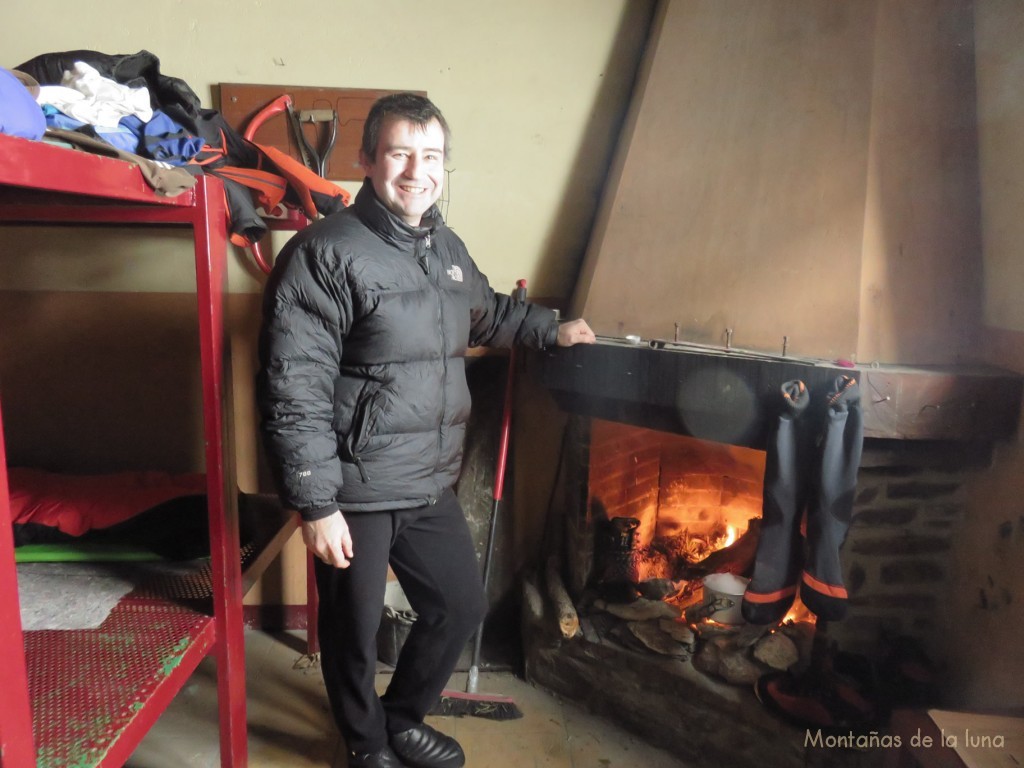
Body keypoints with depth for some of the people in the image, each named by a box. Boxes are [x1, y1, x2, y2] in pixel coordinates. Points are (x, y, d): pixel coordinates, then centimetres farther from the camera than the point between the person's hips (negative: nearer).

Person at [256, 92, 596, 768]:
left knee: (463, 605, 20)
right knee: (355, 630, 13)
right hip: (355, 492, -7)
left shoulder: (447, 248, 8)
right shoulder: (324, 254, -16)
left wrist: (552, 329, 32)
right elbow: (294, 393, -20)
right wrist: (315, 505, -20)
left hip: (431, 485, 8)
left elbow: (487, 312, 30)